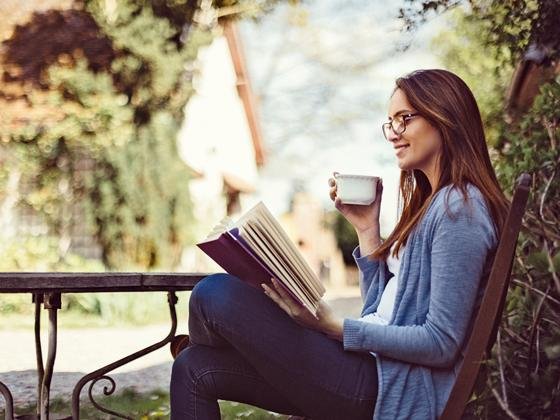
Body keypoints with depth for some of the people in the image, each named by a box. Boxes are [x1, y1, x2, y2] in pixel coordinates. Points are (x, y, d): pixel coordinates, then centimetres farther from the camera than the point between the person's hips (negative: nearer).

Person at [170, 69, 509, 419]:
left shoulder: (460, 208, -12)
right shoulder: (429, 204, 18)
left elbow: (442, 344, -17)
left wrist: (335, 327, -21)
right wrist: (367, 227, 10)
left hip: (397, 392, -9)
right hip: (373, 367, 9)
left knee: (216, 295, -13)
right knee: (195, 368, 2)